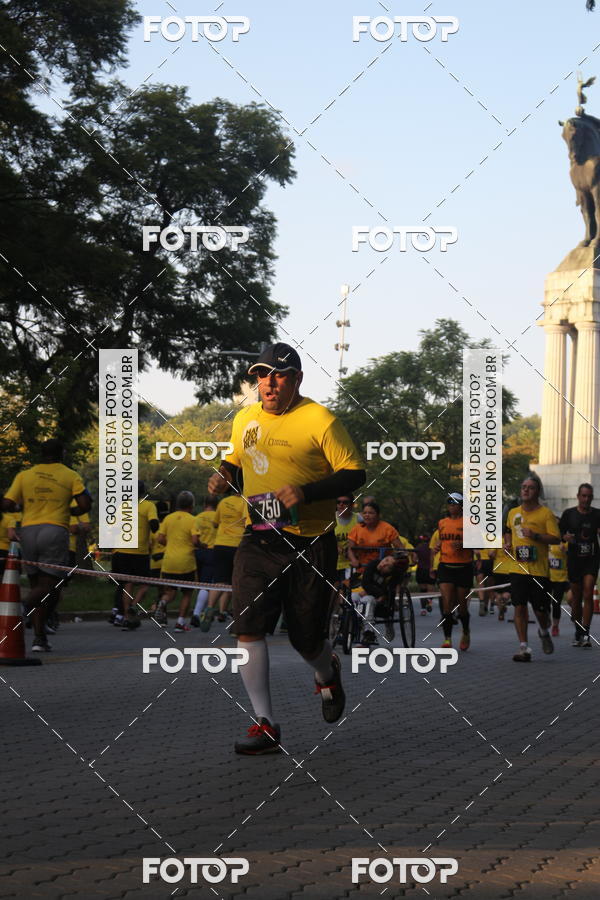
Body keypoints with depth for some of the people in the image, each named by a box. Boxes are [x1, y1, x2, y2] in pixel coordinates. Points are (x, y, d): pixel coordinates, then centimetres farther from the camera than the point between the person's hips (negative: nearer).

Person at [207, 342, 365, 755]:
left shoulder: (320, 420, -9)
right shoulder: (245, 419, 9)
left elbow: (355, 474, -9)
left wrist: (306, 493, -22)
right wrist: (224, 477, 2)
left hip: (310, 545, -4)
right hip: (258, 540, 4)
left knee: (307, 640, 3)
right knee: (248, 627, -12)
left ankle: (328, 674, 42)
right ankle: (265, 725, -4)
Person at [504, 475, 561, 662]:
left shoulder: (545, 513, -4)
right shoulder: (513, 513, 11)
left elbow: (556, 539, -9)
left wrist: (535, 535, -20)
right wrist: (507, 543, 11)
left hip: (539, 570, -3)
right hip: (518, 568, 3)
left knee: (541, 610, 0)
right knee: (519, 607, -5)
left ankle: (544, 632, 34)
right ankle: (523, 647, -1)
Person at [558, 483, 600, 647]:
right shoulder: (569, 514, 3)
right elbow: (558, 534, 7)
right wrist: (566, 537, -14)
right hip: (574, 558, 1)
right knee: (576, 597, 6)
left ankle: (585, 634, -15)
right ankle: (578, 633, 19)